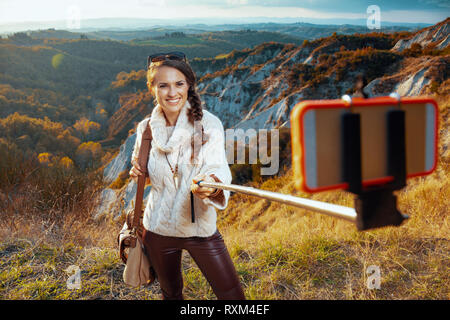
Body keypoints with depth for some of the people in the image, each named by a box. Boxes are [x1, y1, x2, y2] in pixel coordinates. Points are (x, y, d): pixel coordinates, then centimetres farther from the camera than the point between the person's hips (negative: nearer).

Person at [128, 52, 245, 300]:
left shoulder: (208, 124, -13)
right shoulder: (146, 128, -3)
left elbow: (218, 168, -26)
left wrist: (212, 185, -49)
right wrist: (137, 169, -8)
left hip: (200, 228, -2)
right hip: (158, 230, 3)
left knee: (232, 296, 0)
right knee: (171, 293, 22)